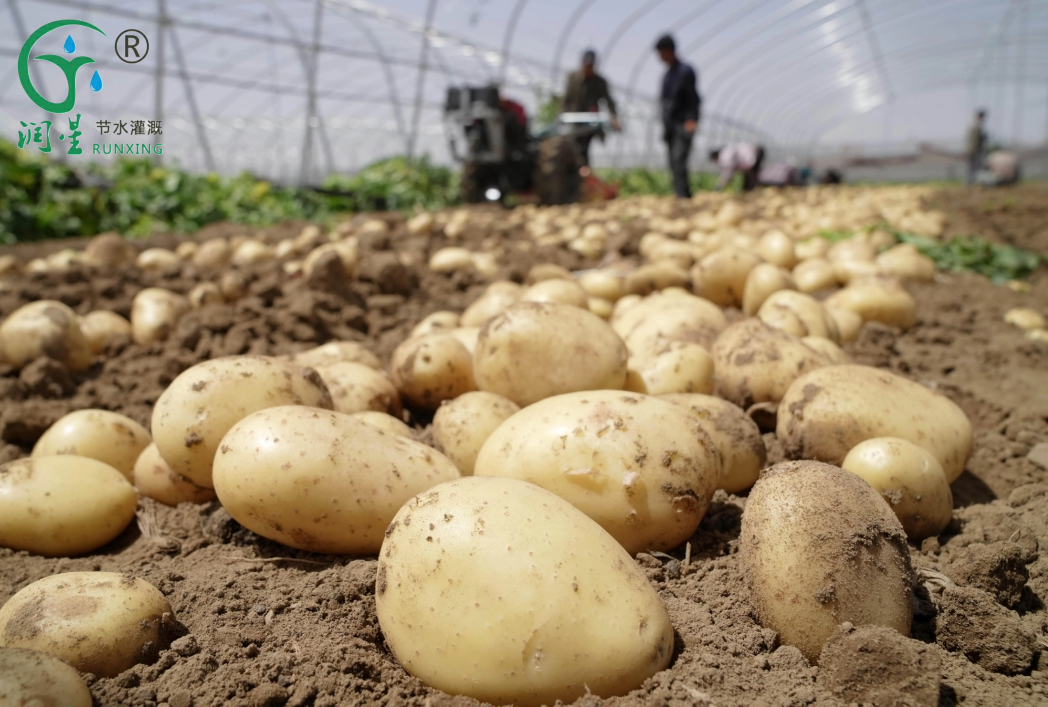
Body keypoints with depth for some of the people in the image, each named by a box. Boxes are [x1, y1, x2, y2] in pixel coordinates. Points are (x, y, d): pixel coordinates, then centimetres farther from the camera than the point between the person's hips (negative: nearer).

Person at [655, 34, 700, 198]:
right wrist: (664, 126, 16)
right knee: (674, 165, 4)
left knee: (679, 161, -20)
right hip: (670, 127, 8)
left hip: (683, 125, -8)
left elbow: (694, 99, -9)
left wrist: (692, 120, -21)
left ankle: (682, 195, -23)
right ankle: (683, 196, 9)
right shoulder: (666, 76, 17)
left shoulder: (686, 71, -5)